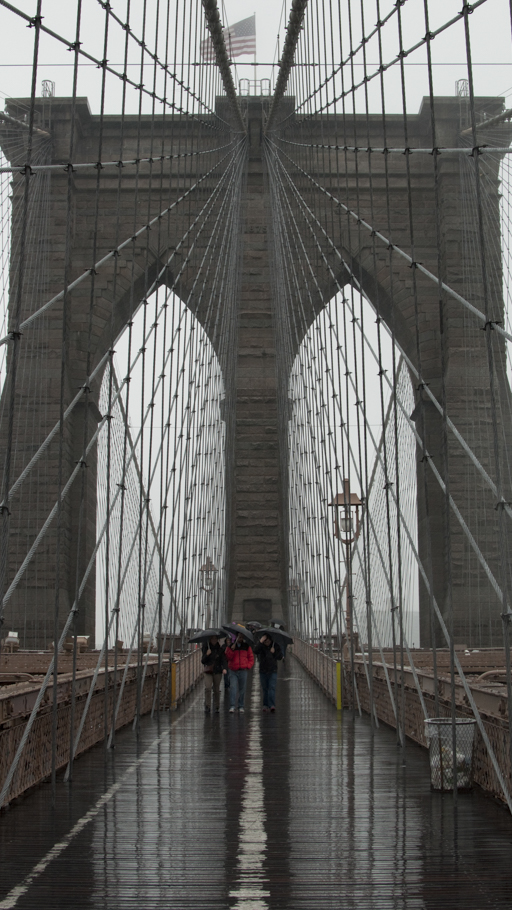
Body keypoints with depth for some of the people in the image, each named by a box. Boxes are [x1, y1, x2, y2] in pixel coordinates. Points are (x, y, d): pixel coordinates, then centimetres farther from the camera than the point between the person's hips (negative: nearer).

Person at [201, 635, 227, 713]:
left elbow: (224, 659, -6)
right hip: (208, 671, 0)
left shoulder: (220, 649, 1)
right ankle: (207, 706, -9)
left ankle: (217, 707, 16)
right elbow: (203, 661, 2)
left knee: (216, 690, 3)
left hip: (217, 671, 0)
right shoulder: (206, 648, 3)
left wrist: (225, 668, -25)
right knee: (207, 688, -16)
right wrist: (206, 655, -17)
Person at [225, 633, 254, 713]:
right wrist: (232, 649, -17)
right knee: (233, 688, -14)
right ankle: (232, 706, -16)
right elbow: (228, 657, -4)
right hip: (233, 671, -1)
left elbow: (251, 658, 11)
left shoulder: (247, 646, 9)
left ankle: (241, 707, 14)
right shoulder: (230, 646, 6)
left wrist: (248, 666, -3)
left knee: (242, 690, 5)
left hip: (243, 671, 1)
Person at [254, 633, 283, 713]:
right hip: (263, 671, 1)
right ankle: (266, 705, 11)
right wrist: (260, 642, -30)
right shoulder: (261, 646, -2)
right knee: (265, 689, 5)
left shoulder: (275, 646, 2)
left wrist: (274, 652, -14)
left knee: (272, 688, -12)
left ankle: (272, 705, -19)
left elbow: (280, 657, 2)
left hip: (273, 671, -1)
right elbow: (255, 651, -22)